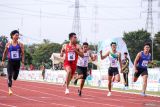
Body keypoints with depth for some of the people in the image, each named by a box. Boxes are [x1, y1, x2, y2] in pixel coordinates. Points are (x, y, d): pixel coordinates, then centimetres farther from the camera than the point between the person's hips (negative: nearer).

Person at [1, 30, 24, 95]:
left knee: (15, 77, 9)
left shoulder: (20, 45, 0)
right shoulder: (8, 44, 0)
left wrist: (23, 63, -3)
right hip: (10, 62, -2)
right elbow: (5, 53, 12)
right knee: (10, 76, -14)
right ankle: (9, 89, -15)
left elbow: (22, 54, 3)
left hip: (17, 62, 2)